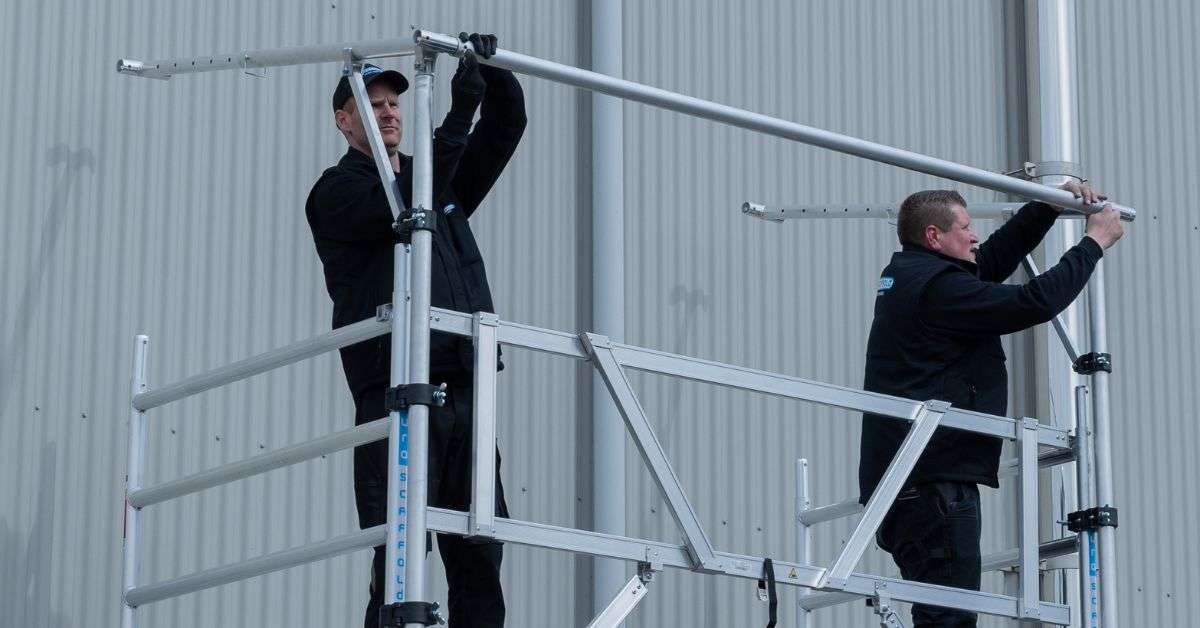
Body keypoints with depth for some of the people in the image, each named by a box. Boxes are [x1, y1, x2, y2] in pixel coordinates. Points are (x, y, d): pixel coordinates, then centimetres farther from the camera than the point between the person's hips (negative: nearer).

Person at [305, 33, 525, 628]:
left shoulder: (442, 179, 24)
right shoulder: (337, 190, 4)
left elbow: (507, 125, 20)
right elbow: (404, 208, -15)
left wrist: (493, 71, 0)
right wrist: (458, 116, -19)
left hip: (464, 388, 6)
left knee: (480, 554, 0)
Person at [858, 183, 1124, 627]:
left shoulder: (907, 275, 18)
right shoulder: (938, 286, -13)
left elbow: (996, 258, 29)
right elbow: (1035, 302, -14)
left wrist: (1050, 206, 24)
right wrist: (1095, 241, -2)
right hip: (931, 484, -11)